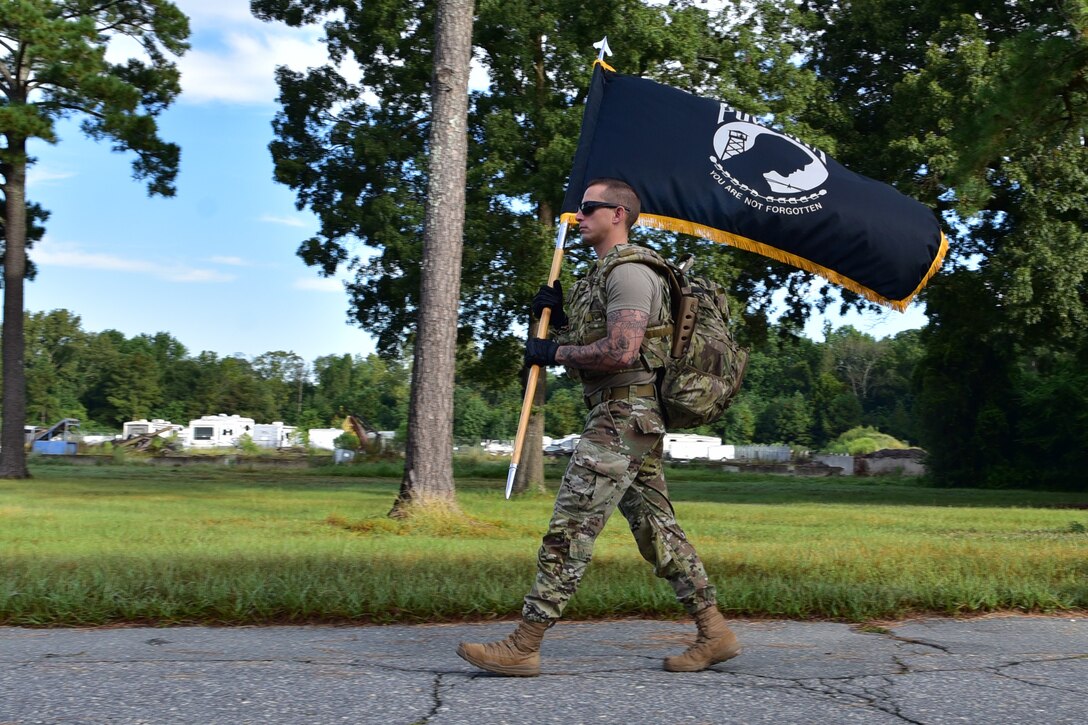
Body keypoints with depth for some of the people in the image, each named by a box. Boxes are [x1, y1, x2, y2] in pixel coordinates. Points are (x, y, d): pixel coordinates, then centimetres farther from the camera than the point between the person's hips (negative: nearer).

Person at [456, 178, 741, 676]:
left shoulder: (629, 272, -12)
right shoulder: (602, 274, 21)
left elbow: (621, 351, -25)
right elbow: (593, 344, 27)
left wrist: (554, 352, -13)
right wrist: (560, 318, 11)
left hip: (620, 417, -11)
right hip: (632, 418, 11)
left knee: (569, 529, -9)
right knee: (656, 529, 12)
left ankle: (522, 647, -5)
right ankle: (714, 633, 17)